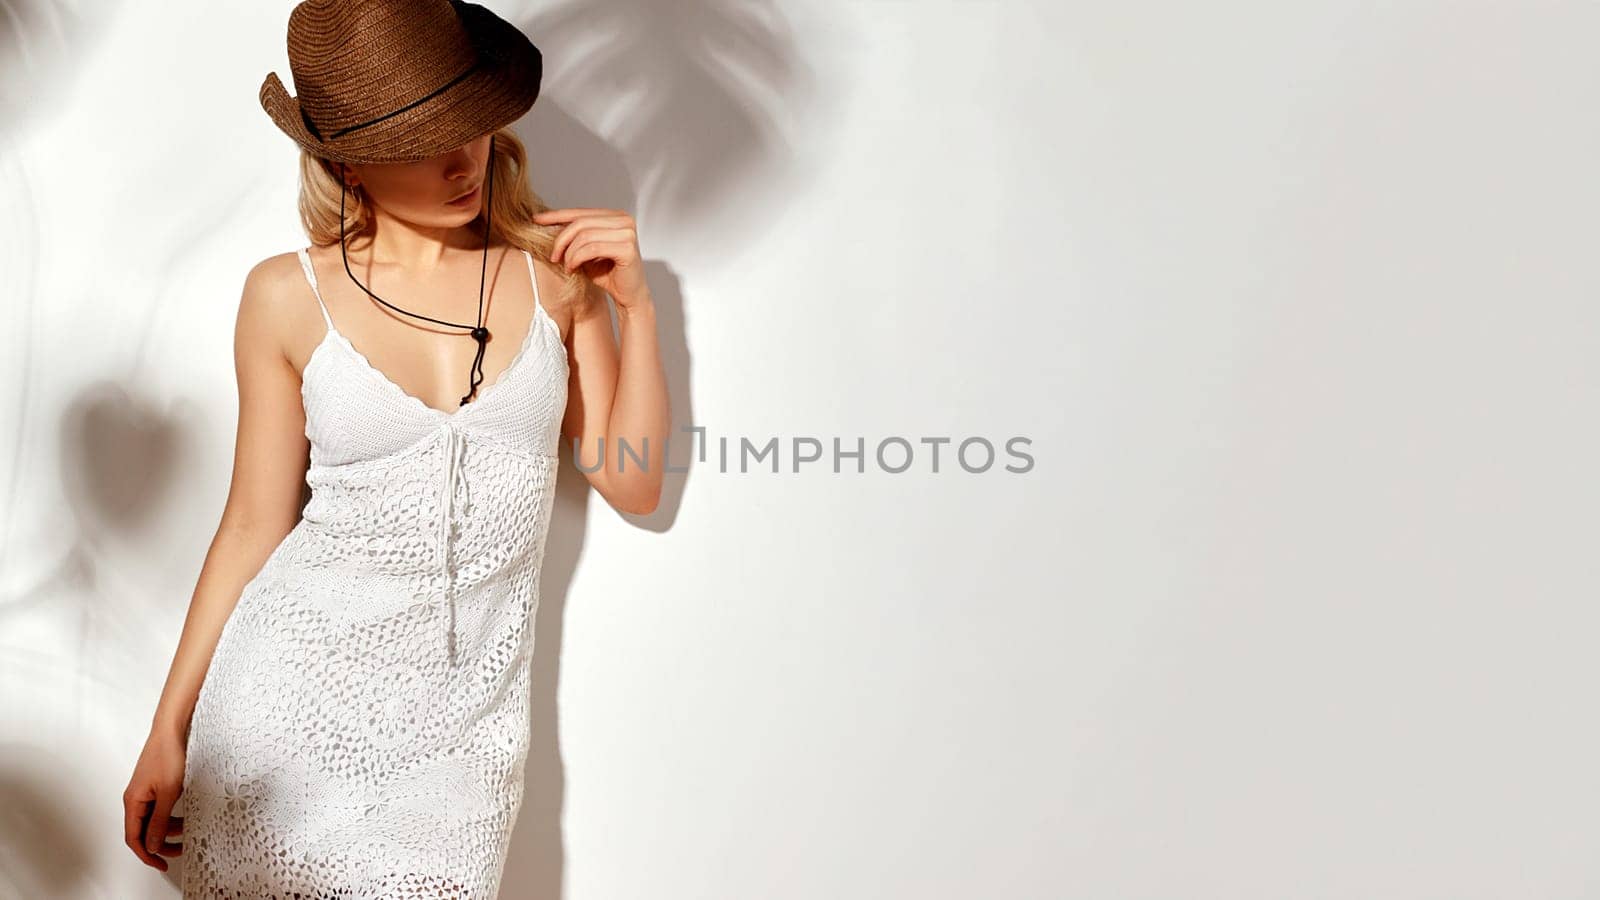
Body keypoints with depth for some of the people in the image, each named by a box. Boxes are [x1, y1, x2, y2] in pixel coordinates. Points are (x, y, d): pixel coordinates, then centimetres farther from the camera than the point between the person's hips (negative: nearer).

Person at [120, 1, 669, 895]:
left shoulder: (554, 267, -1)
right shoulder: (290, 295, -4)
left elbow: (634, 484, 2)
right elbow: (254, 523, 2)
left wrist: (636, 307, -8)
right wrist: (171, 729, 4)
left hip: (462, 719, 1)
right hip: (291, 694, 0)